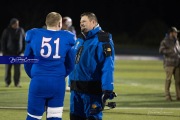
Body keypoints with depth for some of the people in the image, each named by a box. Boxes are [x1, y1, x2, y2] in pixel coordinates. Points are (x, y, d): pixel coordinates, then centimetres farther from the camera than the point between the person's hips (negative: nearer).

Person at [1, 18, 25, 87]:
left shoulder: (21, 30, 4)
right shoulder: (7, 31, -4)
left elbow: (24, 41, 11)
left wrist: (23, 50, 5)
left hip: (18, 53, 1)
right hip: (9, 53, -1)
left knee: (17, 69, -1)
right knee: (8, 68, 2)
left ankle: (17, 83, 4)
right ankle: (7, 82, 12)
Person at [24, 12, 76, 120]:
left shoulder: (34, 35, 2)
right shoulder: (66, 38, 2)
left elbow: (27, 61, 10)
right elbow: (71, 64, 12)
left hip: (38, 82, 0)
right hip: (58, 83, 0)